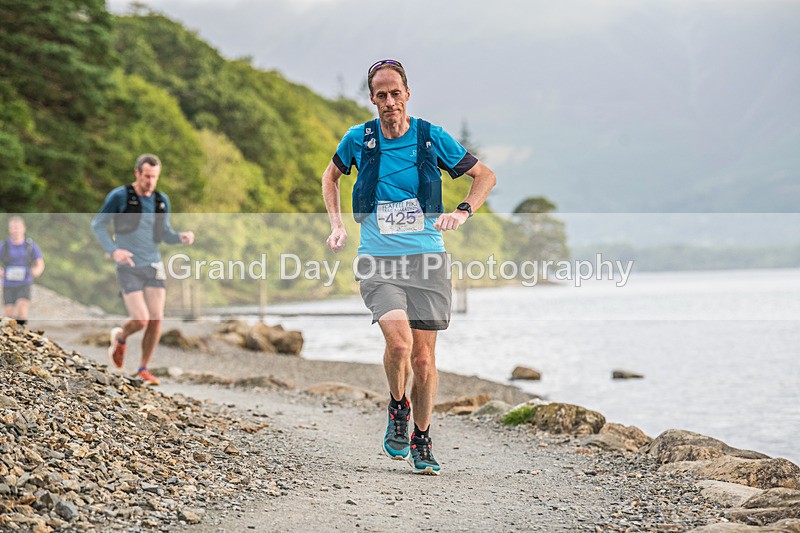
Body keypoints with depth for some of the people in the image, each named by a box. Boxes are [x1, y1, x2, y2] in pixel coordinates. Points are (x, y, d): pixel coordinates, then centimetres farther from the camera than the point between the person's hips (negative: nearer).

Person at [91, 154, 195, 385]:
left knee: (156, 319, -5)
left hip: (153, 265, 4)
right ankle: (121, 336, 23)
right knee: (141, 320, -13)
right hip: (129, 268, -4)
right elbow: (97, 224, -3)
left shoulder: (161, 200, 6)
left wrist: (183, 237, -10)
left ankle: (143, 369, 11)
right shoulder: (119, 196, -9)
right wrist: (113, 250, -19)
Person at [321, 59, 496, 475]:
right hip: (377, 260, -1)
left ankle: (421, 441, 22)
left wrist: (462, 212, -7)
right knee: (399, 341, -23)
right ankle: (398, 408, 8)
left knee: (424, 358, 2)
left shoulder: (431, 137, -1)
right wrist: (337, 226, 10)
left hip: (426, 258, 1)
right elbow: (331, 176, 22)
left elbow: (485, 176, 10)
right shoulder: (359, 140, 1)